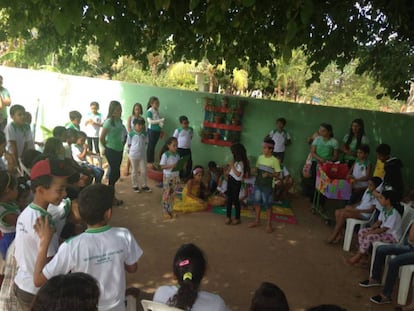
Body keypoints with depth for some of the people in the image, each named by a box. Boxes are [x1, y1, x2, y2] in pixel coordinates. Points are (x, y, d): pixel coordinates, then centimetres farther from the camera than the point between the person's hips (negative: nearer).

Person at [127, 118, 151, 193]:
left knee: (144, 171, 7)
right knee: (135, 171, 10)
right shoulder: (131, 134, -10)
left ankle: (144, 186, 20)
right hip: (133, 155, -3)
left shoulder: (144, 134, -1)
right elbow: (128, 144, -1)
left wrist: (141, 148, 0)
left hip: (143, 155, 3)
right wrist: (134, 149, -4)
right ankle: (135, 186, 21)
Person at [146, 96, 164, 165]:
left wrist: (161, 123, 5)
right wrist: (160, 120, -25)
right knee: (150, 146, 0)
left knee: (153, 146, 12)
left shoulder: (157, 110, 11)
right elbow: (150, 121, -19)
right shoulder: (150, 111, -12)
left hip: (157, 130, 7)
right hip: (152, 130, -7)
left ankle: (152, 160, 19)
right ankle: (148, 161, 7)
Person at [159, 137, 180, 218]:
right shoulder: (165, 155, -13)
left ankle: (170, 210, 22)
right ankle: (165, 211, 11)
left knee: (173, 194, 11)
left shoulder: (177, 155, 5)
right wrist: (171, 166, -26)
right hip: (168, 176, -6)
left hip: (176, 176, 6)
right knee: (167, 194, 1)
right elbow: (162, 166, -15)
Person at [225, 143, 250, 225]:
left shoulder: (240, 163, -20)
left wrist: (232, 165, -23)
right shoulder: (236, 161, 6)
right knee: (229, 199, 10)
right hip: (231, 180, 8)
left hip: (236, 182, -8)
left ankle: (237, 218, 16)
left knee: (235, 200, 3)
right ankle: (228, 216, 18)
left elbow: (238, 174, -27)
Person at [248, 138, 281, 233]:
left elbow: (277, 174, -10)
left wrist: (268, 174, -25)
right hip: (258, 184, 5)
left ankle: (269, 224, 15)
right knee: (257, 203, 14)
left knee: (268, 205, 4)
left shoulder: (274, 160, -13)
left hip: (267, 186, -5)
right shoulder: (260, 157, 3)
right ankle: (257, 221, 30)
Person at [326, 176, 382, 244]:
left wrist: (357, 210, -21)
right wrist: (352, 206, 2)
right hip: (357, 210, 9)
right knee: (337, 212, -11)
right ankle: (340, 234, -8)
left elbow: (371, 210, -17)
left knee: (343, 214, -27)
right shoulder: (367, 190, 12)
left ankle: (333, 236, -16)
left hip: (365, 214, -9)